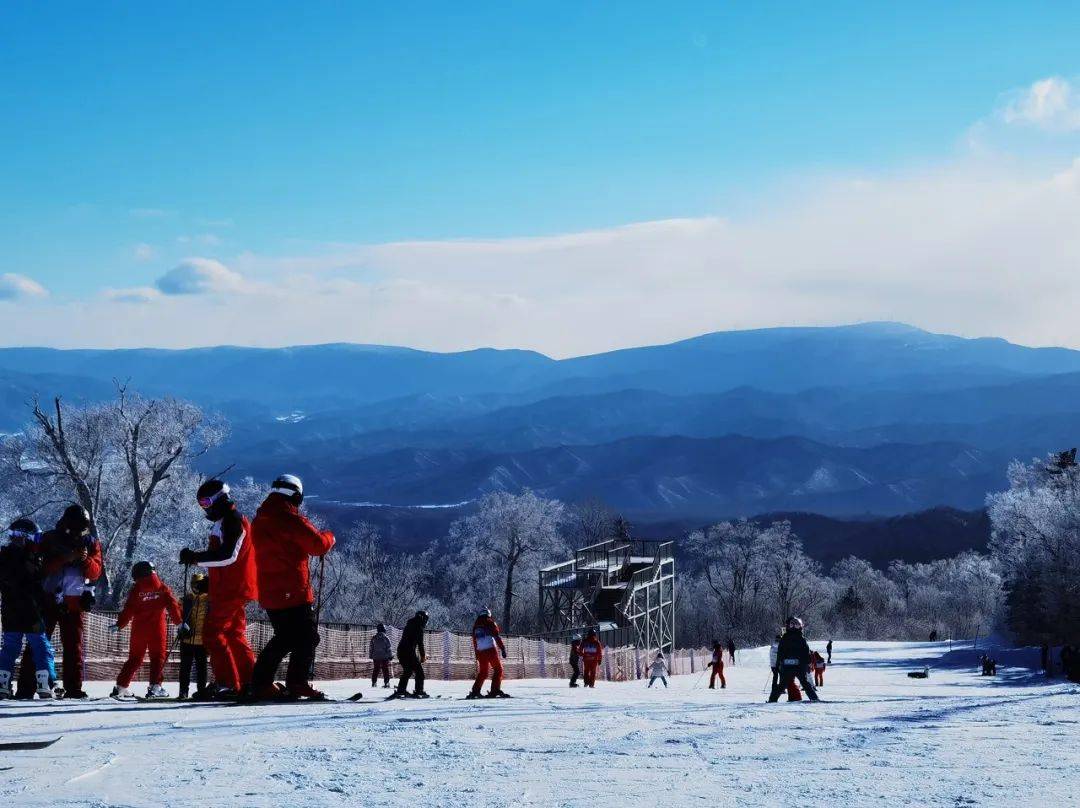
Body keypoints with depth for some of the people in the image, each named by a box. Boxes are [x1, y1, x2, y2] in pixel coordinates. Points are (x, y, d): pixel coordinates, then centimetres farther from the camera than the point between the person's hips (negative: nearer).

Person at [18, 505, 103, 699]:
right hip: (47, 599, -1)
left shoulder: (92, 543, 7)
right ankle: (26, 688, -2)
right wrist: (65, 559, -22)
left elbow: (96, 572, 1)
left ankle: (73, 688, 2)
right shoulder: (50, 539, 2)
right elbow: (42, 566, -9)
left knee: (73, 646, -1)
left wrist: (86, 560, -19)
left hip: (74, 602, 1)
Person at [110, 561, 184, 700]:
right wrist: (180, 622, 1)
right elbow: (173, 606, -3)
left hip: (139, 630, 2)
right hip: (157, 629, -2)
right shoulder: (162, 589, 1)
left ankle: (121, 687, 9)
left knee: (135, 659, 11)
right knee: (158, 657, 4)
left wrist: (119, 624, 6)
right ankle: (155, 686, -10)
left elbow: (128, 611, -2)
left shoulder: (136, 590, 0)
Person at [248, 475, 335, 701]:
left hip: (269, 593, 8)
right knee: (307, 637, -1)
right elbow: (318, 545, -14)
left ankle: (260, 683, 12)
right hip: (294, 592, -8)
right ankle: (297, 683, -10)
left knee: (284, 638, 18)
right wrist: (329, 537, 7)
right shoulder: (291, 519, -12)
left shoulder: (259, 521, 14)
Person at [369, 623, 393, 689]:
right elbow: (389, 648, -5)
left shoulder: (373, 638, 2)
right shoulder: (386, 638, -9)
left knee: (375, 670, 10)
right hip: (384, 657, -3)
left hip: (376, 657, 3)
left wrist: (371, 655, 19)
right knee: (385, 670, 2)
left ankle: (373, 683, 9)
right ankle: (386, 683, -3)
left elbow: (370, 648, 8)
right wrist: (390, 656, 4)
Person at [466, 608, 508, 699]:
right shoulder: (490, 623, 1)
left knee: (482, 672, 15)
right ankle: (495, 690, -8)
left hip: (480, 651, 5)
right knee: (498, 669, 4)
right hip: (491, 649, -5)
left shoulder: (476, 625, 17)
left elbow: (474, 641, 20)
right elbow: (497, 636, -8)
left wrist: (477, 655, 25)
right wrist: (503, 649, -9)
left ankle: (475, 691, 7)